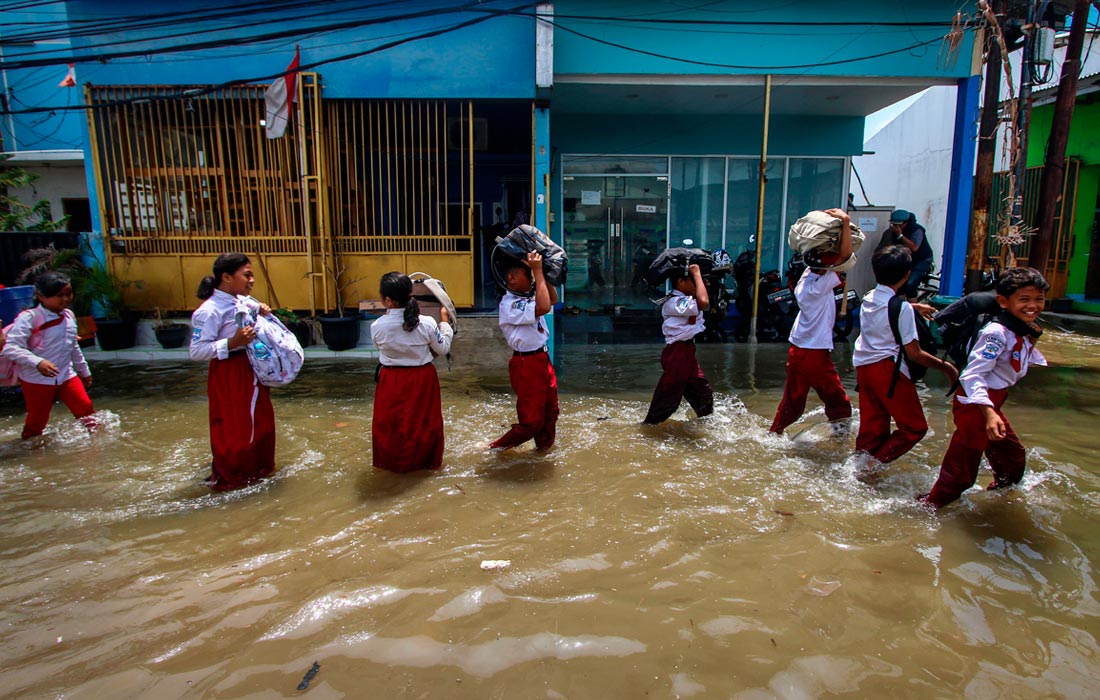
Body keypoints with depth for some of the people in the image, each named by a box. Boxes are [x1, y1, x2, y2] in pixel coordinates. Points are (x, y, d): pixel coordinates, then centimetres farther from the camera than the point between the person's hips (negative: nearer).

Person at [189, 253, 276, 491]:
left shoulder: (242, 301, 4)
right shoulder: (210, 310, -21)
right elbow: (197, 351, -23)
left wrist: (261, 312, 3)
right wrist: (232, 343, -31)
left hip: (251, 370, 9)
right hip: (228, 375, -9)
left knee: (260, 422, 20)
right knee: (232, 429, 4)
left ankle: (259, 468, 41)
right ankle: (228, 479, 24)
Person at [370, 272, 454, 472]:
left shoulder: (377, 327, -17)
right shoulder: (427, 323, -16)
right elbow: (443, 349, -2)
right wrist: (444, 321, 8)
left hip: (392, 381, 0)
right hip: (422, 379, 1)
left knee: (389, 422, 16)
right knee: (424, 420, 16)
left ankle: (391, 461, 29)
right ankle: (427, 460, 31)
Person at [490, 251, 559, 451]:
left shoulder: (527, 298, 6)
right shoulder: (510, 305, -21)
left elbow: (553, 300, 12)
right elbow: (543, 308, -33)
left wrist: (545, 272, 1)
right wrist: (538, 271, -27)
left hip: (542, 359, 9)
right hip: (527, 365, -9)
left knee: (550, 410, 21)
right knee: (531, 419, 2)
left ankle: (544, 445, 40)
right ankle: (499, 447, 20)